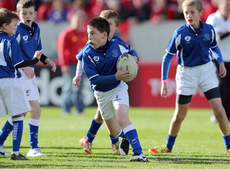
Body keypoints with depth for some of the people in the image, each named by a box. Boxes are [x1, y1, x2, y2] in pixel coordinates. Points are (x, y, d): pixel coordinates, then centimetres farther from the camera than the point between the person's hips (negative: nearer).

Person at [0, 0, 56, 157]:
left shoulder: (36, 29, 12)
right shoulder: (17, 30, -12)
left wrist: (47, 60, 7)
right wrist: (24, 67, -21)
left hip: (30, 72, 8)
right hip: (20, 73, -8)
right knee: (36, 108, -12)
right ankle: (33, 148, -6)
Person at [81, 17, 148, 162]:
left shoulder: (117, 46, -13)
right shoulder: (88, 54, -17)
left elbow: (131, 51, 12)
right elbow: (94, 79, -22)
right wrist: (116, 77, -32)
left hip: (118, 88, -2)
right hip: (101, 94, 2)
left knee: (122, 119, -27)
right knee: (114, 132, 14)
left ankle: (138, 153, -31)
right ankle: (125, 137, 51)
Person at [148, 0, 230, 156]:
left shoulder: (209, 30, -5)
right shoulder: (180, 33, -13)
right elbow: (168, 56, -7)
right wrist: (164, 81, -11)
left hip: (207, 70, 1)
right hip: (187, 73, -1)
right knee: (180, 115, 7)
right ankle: (168, 146, 29)